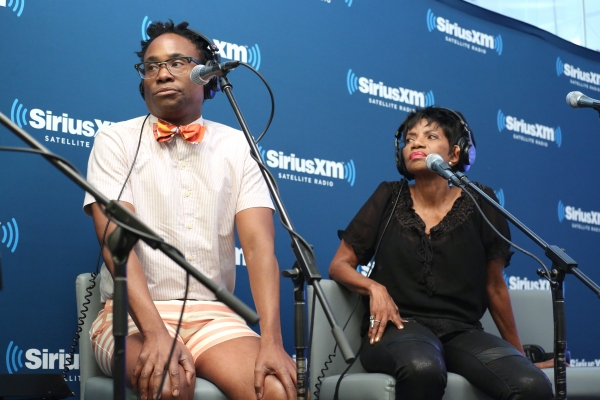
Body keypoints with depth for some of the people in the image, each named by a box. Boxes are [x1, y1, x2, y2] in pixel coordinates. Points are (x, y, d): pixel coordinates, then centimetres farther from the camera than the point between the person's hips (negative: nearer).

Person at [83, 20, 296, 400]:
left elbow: (259, 245, -5)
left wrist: (271, 340, -20)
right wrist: (155, 333, -26)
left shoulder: (238, 145, 6)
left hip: (214, 314, 2)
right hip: (134, 315, -2)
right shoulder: (116, 140, 1)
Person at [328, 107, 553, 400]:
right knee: (422, 370, -39)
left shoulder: (479, 202, 6)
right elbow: (339, 265, 11)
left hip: (462, 332, 1)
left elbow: (494, 286, 15)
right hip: (400, 327, -1)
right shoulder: (389, 198, 8)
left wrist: (517, 351, 23)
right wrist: (374, 288, -10)